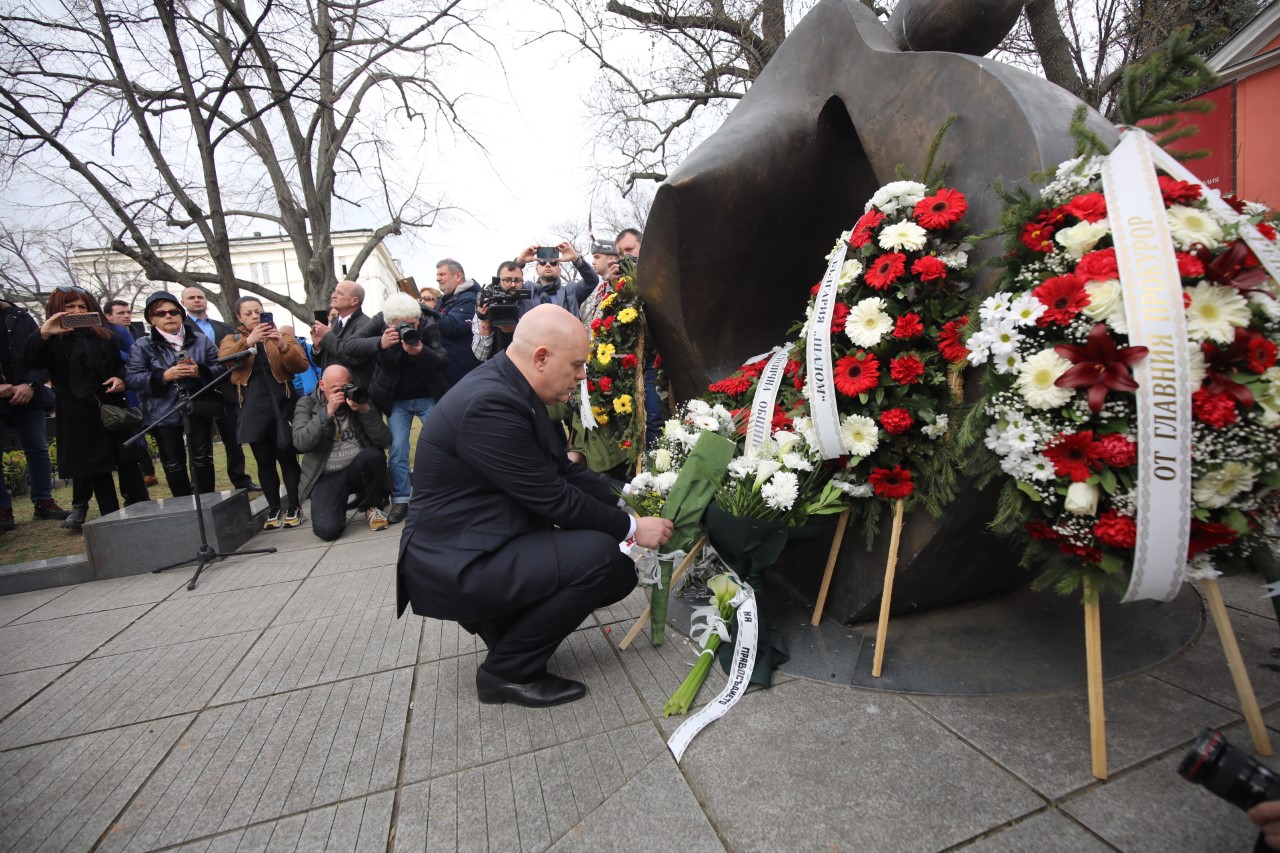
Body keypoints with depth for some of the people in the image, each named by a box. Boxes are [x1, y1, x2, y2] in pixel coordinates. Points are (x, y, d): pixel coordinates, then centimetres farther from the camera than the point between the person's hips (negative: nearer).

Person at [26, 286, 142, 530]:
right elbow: (32, 362, -18)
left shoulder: (104, 336, 12)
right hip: (78, 414, -2)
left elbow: (120, 365, 20)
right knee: (96, 466, 3)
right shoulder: (52, 340, 0)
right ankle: (111, 517, 11)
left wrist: (121, 379, -3)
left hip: (113, 407, 3)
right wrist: (42, 335, -34)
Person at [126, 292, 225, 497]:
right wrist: (163, 376, -20)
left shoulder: (201, 340, 5)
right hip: (163, 414, 0)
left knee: (203, 458, 6)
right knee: (173, 464, 8)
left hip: (199, 409, 0)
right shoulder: (142, 345, 1)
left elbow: (220, 368, 4)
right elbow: (134, 379, -4)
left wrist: (201, 372, -16)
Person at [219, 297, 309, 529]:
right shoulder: (232, 340, 13)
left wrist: (284, 346, -20)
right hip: (254, 409, 2)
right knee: (264, 461, 4)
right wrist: (248, 340, -24)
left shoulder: (282, 334, 9)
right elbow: (223, 359, -10)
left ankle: (294, 507, 6)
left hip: (283, 405, -1)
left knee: (287, 456, -4)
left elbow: (302, 366, -4)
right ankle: (274, 509, 13)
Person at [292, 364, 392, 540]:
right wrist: (328, 411, -22)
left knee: (373, 455, -33)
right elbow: (301, 443, -16)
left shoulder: (359, 400, 4)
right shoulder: (307, 405, 3)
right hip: (326, 477, -1)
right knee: (327, 529, -24)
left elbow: (384, 442, -8)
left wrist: (366, 410, -19)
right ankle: (338, 509, 15)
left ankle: (371, 506, -4)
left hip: (358, 471, 2)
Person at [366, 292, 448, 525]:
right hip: (397, 401, 1)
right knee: (397, 449, 0)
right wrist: (381, 346, -33)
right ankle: (400, 500, 8)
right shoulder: (381, 332, -9)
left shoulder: (429, 328, -13)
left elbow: (443, 360, -22)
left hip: (428, 398, -1)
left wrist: (421, 352, -43)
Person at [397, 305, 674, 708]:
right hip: (454, 566, -9)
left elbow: (563, 469, 9)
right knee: (598, 554, -23)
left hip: (487, 545, 9)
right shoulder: (489, 403, -27)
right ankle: (507, 670, -4)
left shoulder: (509, 386, 3)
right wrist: (632, 527, -12)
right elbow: (554, 498, -23)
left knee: (619, 572, 3)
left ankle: (501, 620, 17)